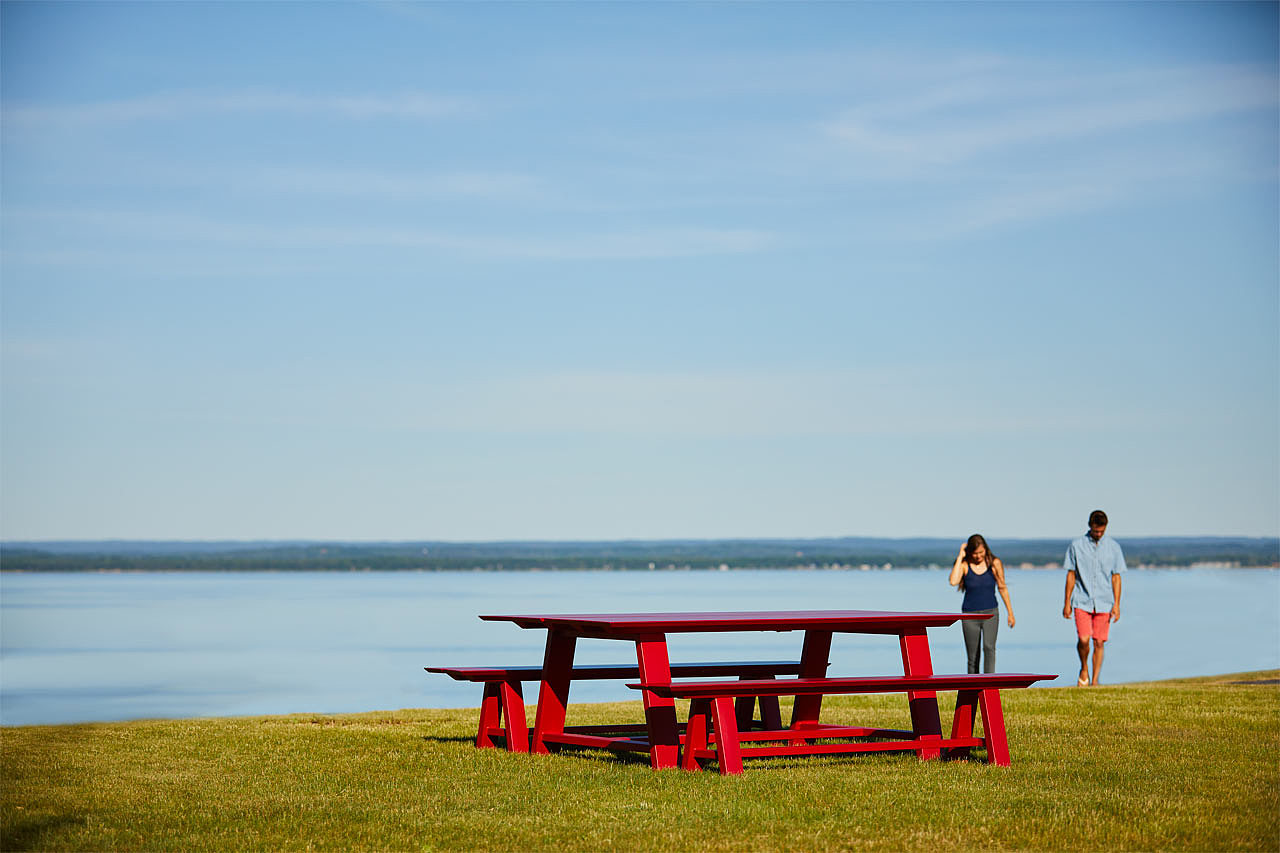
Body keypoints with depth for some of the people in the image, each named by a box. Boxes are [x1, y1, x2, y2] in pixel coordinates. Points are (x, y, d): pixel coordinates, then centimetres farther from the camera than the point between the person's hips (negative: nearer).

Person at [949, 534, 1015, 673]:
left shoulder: (994, 563, -4)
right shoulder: (964, 564, -6)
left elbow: (1002, 588, 6)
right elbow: (953, 582, -25)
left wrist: (1010, 613, 9)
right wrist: (960, 557, -20)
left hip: (990, 613, -1)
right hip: (970, 615, 1)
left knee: (989, 647, -22)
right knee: (973, 657, 4)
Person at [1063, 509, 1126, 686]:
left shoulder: (1113, 547, 5)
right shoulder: (1076, 546, 3)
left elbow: (1116, 577, 6)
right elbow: (1071, 575, 6)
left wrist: (1116, 605, -1)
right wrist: (1067, 602, 2)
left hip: (1104, 603, 1)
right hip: (1082, 601, -1)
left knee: (1099, 643, -1)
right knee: (1083, 639, -14)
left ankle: (1095, 681, 8)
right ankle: (1084, 669, 12)